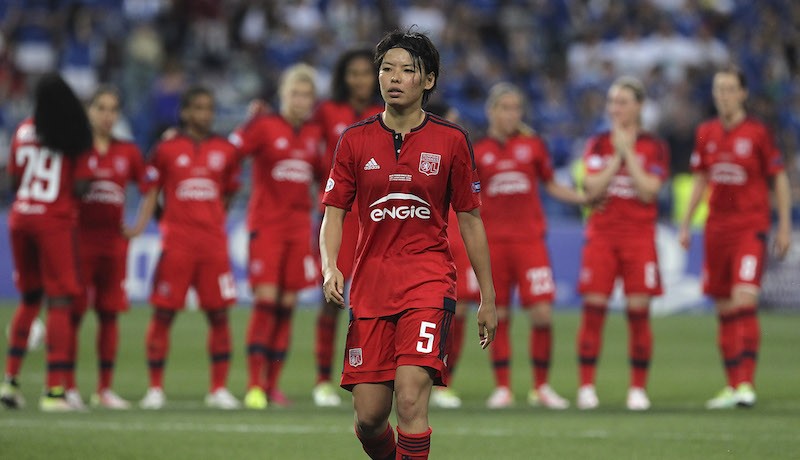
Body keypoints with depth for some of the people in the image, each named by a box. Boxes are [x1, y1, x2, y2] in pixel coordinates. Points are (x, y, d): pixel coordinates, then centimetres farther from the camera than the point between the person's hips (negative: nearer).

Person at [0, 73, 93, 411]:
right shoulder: (76, 141, -6)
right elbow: (80, 189, -11)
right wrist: (81, 183, 10)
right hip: (56, 222, -5)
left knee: (30, 298, 19)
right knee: (59, 304, -1)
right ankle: (53, 389, -5)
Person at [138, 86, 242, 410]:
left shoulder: (225, 150, 9)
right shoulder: (167, 149, 3)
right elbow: (152, 191, 6)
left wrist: (216, 222, 10)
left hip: (213, 242, 2)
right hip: (176, 243, -2)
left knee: (219, 314, 0)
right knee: (163, 313, -2)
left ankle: (219, 389, 9)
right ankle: (155, 388, 6)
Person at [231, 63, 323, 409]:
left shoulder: (314, 134, 10)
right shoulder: (264, 127, -5)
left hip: (299, 225, 5)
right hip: (266, 224, -5)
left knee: (287, 306, 3)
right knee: (266, 300, -12)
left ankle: (273, 385, 9)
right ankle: (255, 384, -10)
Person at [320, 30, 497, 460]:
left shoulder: (451, 141, 2)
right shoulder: (355, 140, 6)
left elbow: (470, 220, 8)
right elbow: (333, 213, 6)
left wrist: (488, 298, 8)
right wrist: (330, 267, -13)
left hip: (429, 281, -2)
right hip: (370, 287, 2)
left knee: (411, 397, -21)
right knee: (368, 418, 0)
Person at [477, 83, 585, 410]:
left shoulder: (532, 144, 6)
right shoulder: (478, 149, 4)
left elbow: (551, 186, 15)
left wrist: (585, 198, 7)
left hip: (529, 238, 0)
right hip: (492, 241, 0)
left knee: (542, 313, -7)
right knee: (497, 315, 0)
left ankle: (541, 386, 6)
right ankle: (502, 387, 9)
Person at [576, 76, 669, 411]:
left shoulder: (654, 147, 3)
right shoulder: (599, 144, 8)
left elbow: (648, 191, -10)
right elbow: (592, 189, -4)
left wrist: (628, 152, -8)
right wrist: (616, 156, -8)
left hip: (639, 235, -1)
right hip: (602, 233, 1)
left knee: (638, 311, -4)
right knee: (593, 308, -6)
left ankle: (638, 389, 5)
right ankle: (586, 387, -2)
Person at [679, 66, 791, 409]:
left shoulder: (757, 133, -5)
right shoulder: (706, 133, 8)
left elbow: (779, 179, 0)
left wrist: (784, 226, -4)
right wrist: (686, 223, 15)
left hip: (750, 227, -5)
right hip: (717, 227, 5)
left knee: (744, 299, -18)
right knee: (724, 308, 7)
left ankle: (746, 384, -20)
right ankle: (732, 386, 14)